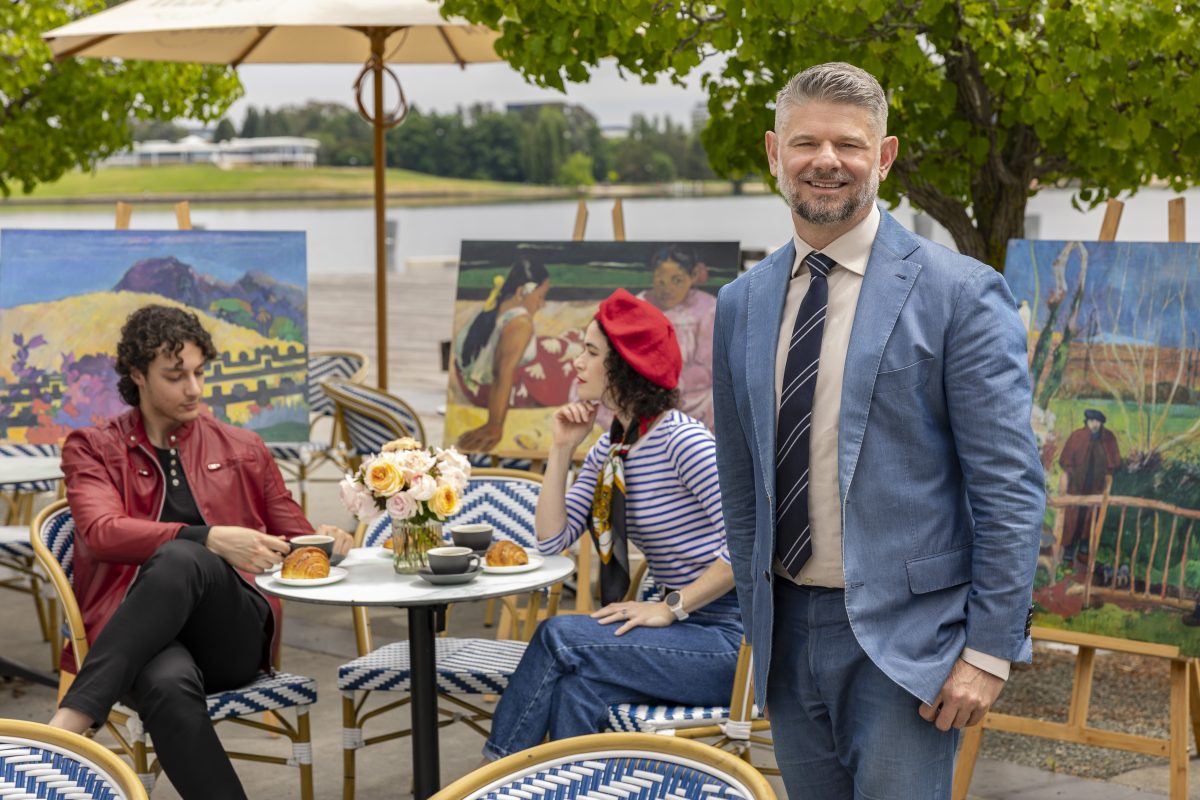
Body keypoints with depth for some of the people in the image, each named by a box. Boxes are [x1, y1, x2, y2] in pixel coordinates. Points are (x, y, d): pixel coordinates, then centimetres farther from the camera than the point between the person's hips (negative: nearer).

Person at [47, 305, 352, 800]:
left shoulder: (241, 449, 20)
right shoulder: (92, 449, 12)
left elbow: (293, 539, 25)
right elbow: (102, 533, -8)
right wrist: (209, 538, -24)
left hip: (234, 635, 1)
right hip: (142, 636, -1)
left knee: (180, 559, -34)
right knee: (168, 684, -40)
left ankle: (72, 719, -40)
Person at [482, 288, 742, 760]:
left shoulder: (681, 439, -15)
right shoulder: (610, 450, 12)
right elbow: (552, 538, 8)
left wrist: (671, 607, -19)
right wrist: (562, 449, 2)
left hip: (727, 641, -7)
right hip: (685, 633, 7)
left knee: (561, 637, -19)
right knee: (579, 685, -22)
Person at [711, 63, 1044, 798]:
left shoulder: (959, 293, -7)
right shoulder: (741, 305, 9)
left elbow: (1011, 489, -9)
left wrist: (990, 650, -13)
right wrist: (757, 619, 14)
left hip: (904, 636, -5)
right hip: (790, 634, 5)